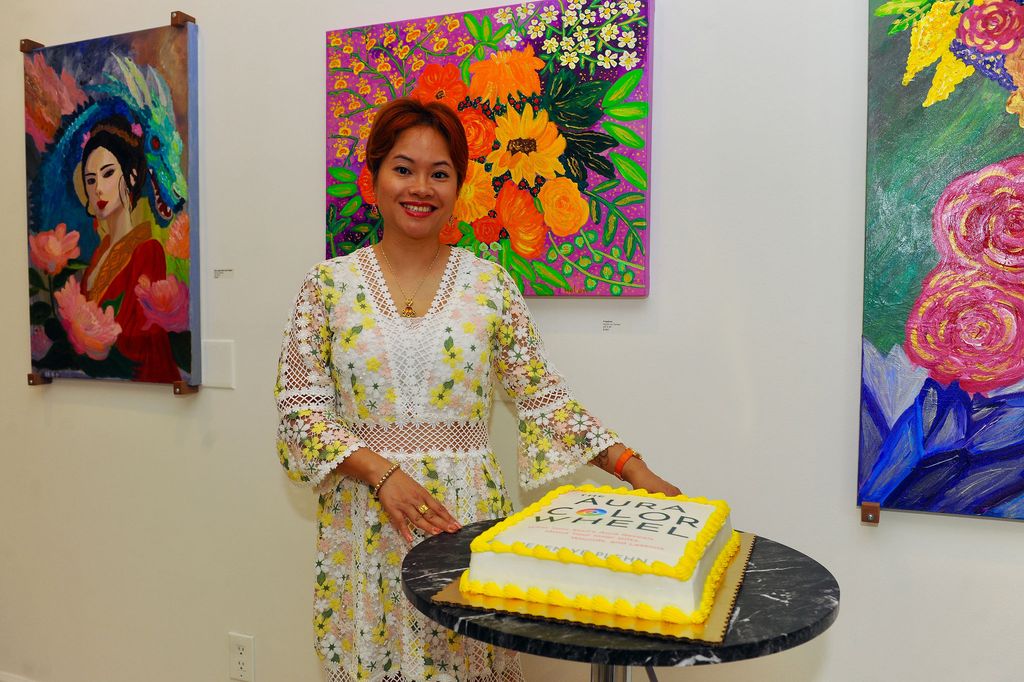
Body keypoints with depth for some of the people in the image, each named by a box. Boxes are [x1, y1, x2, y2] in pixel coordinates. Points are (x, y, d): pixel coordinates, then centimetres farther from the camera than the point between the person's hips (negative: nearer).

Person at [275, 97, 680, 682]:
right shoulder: (331, 284, -1)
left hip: (470, 514, 0)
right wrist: (382, 472, -16)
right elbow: (300, 410, -3)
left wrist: (635, 471, -9)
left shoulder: (490, 283, 0)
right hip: (365, 521, 0)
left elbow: (544, 396, 0)